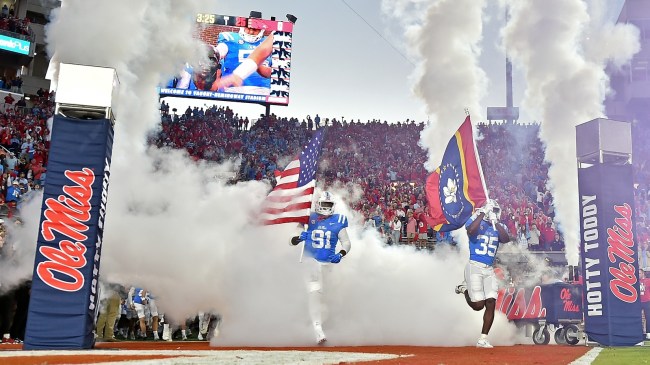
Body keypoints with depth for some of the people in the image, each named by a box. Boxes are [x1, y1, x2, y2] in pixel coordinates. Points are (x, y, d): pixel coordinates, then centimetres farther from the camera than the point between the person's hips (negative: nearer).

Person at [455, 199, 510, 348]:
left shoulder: (499, 226, 10)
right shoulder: (475, 221, -2)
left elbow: (506, 239, -11)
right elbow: (470, 231, -26)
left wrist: (495, 221, -15)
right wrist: (482, 214, -20)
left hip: (489, 269, 5)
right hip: (474, 267, -5)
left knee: (491, 303, -3)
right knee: (478, 305, -7)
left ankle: (483, 339, 7)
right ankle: (465, 289, 24)